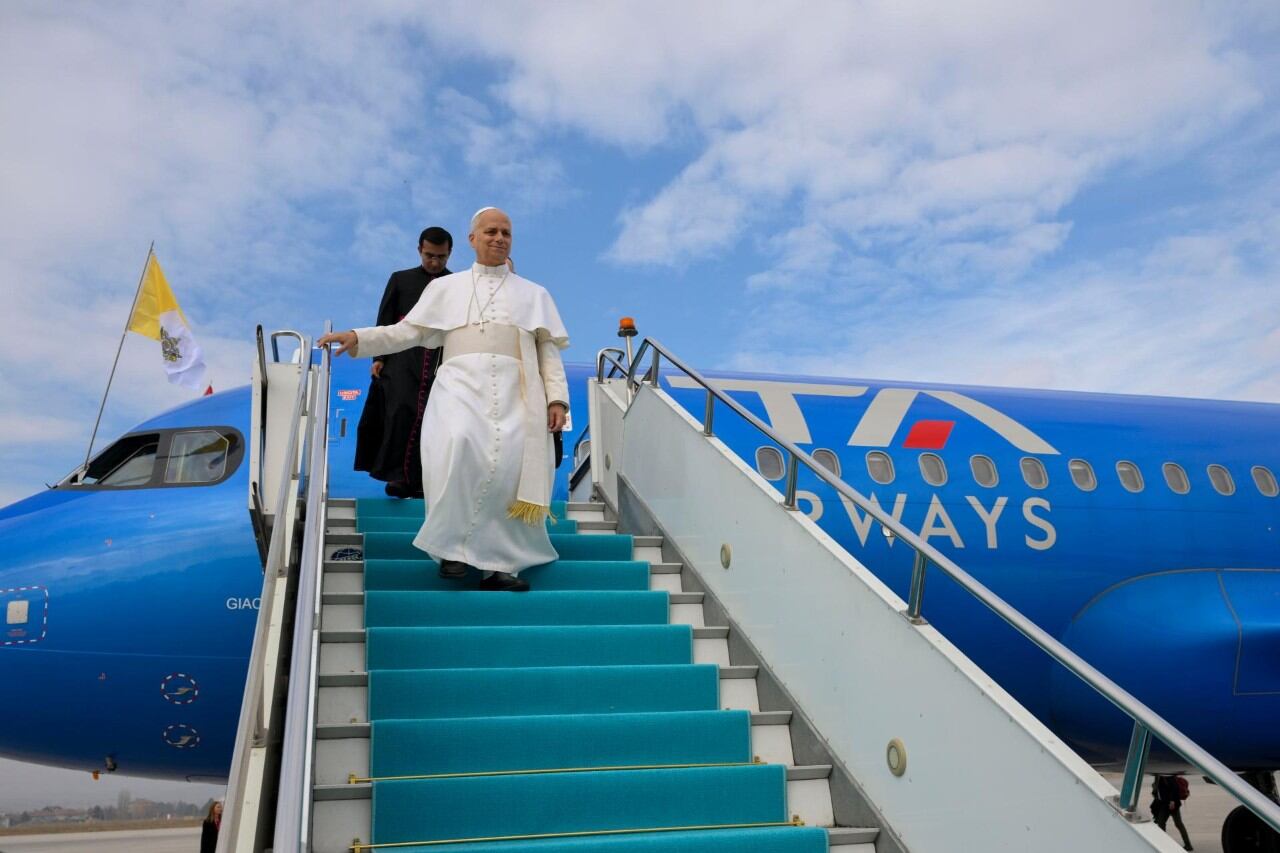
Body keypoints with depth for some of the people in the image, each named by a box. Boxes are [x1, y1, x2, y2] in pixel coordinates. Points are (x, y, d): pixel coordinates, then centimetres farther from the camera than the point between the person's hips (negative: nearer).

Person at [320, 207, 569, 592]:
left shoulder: (534, 294, 24)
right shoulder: (445, 287, 24)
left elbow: (549, 352, 15)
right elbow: (407, 332, 18)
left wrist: (557, 398, 0)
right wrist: (357, 338, 4)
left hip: (514, 390, 1)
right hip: (460, 383, 0)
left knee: (510, 463, -24)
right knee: (459, 445, -31)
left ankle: (497, 562, -17)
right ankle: (456, 545, -19)